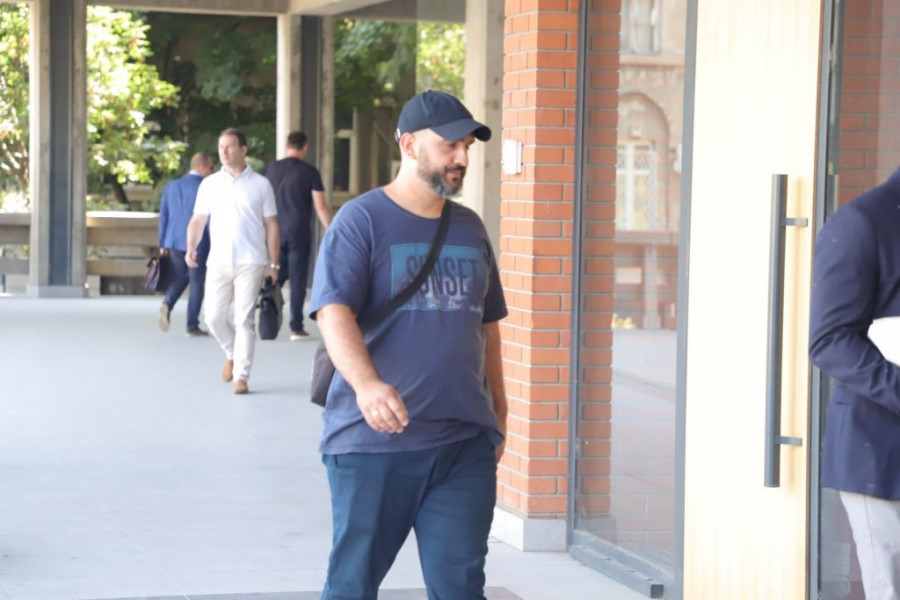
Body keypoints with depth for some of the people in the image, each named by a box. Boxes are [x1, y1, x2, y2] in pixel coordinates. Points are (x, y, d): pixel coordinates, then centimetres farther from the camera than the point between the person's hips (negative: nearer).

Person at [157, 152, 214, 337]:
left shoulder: (171, 186, 7)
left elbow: (163, 216, 9)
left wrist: (163, 244, 15)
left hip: (174, 242, 5)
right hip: (197, 243, -5)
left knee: (179, 278, 19)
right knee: (197, 283, 4)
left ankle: (167, 304, -9)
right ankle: (192, 326, 6)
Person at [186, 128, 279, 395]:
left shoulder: (260, 185, 4)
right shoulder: (209, 184, 10)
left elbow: (271, 225, 6)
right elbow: (198, 220, 9)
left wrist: (273, 264, 1)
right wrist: (191, 248, -10)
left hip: (250, 262, -2)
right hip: (218, 261, 3)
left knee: (244, 320, -6)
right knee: (214, 317, 0)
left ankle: (241, 377, -1)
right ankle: (232, 354, 29)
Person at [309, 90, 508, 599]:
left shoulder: (470, 228, 15)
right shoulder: (361, 221, -3)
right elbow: (334, 312, -17)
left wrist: (499, 412, 22)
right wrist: (366, 383, -34)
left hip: (465, 444, 4)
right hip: (373, 442, -4)